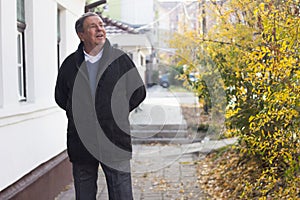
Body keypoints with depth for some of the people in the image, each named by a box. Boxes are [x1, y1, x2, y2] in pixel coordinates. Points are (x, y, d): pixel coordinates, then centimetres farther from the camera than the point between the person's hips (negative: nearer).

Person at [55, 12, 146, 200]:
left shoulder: (121, 59, 1)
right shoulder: (70, 64, 5)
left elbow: (139, 92, 9)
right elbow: (61, 97, 19)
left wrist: (118, 113, 7)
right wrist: (78, 114, 11)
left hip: (115, 142, -2)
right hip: (81, 143, 2)